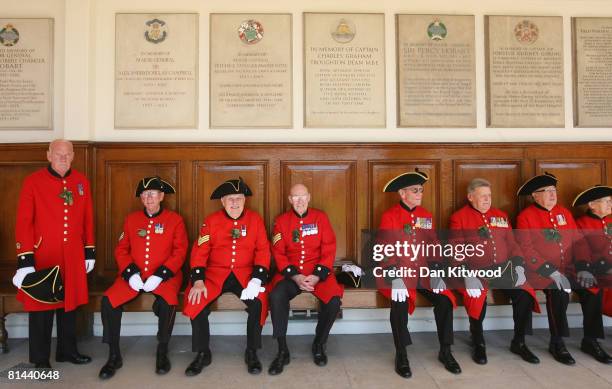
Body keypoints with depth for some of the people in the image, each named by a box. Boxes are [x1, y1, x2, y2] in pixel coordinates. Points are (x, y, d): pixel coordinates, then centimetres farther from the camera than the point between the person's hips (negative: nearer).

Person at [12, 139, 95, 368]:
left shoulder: (81, 181, 6)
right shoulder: (33, 181, -6)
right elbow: (24, 222, -9)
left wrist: (90, 252, 10)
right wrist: (25, 259, -13)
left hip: (73, 257, 4)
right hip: (43, 256, -4)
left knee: (70, 303, 14)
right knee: (41, 306, 6)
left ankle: (68, 351, 30)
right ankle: (40, 358, 22)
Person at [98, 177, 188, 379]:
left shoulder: (175, 219, 1)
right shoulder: (131, 219, 11)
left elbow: (180, 252, -5)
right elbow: (121, 250, 9)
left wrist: (159, 275, -16)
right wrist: (130, 273, -9)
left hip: (164, 275, -3)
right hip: (134, 274, 3)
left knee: (168, 302, -33)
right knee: (108, 300, -21)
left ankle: (162, 353, -8)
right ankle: (114, 356, -4)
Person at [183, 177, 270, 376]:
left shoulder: (255, 219, 1)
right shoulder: (211, 221, 1)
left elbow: (263, 251, -2)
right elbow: (199, 252, -2)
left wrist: (256, 280, -16)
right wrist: (198, 281, -16)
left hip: (245, 274, -1)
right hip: (215, 274, 1)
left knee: (258, 302, -28)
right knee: (196, 303, -23)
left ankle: (251, 352, -4)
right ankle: (203, 354, -1)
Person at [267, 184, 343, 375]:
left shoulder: (321, 217, 3)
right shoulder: (281, 221, 4)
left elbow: (329, 250, -1)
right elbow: (279, 253, 0)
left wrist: (317, 276, -14)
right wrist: (295, 276, -15)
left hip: (318, 272, 0)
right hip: (290, 273, 0)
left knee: (334, 300, -26)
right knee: (276, 296, -30)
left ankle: (319, 345, 2)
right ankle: (282, 351, -12)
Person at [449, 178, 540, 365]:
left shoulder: (501, 215, 17)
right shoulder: (459, 218, 1)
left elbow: (512, 244, 16)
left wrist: (519, 266, -1)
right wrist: (467, 276, -19)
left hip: (504, 269, 5)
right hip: (476, 272, -4)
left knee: (524, 295, -18)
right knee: (477, 299, -30)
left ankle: (519, 343, 5)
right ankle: (479, 345, -3)